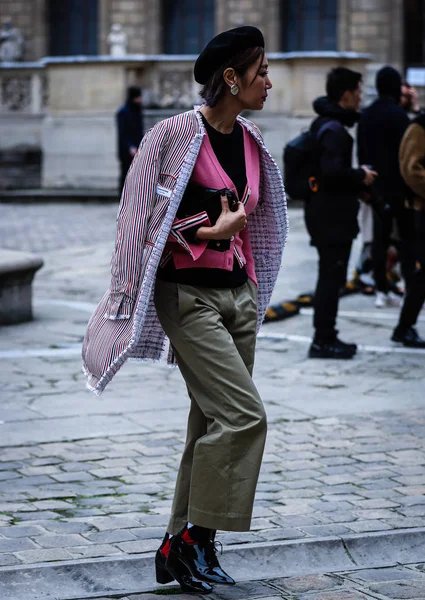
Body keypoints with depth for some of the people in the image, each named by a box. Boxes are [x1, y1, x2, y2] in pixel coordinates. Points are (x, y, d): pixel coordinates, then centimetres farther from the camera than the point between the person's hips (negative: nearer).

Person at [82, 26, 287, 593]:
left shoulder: (250, 140, 11)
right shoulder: (178, 133, -11)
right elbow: (148, 217, -11)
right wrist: (209, 233, -15)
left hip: (238, 293, 8)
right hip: (188, 295, -8)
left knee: (215, 422, 8)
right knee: (244, 415, -15)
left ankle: (184, 547, 16)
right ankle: (192, 539, -5)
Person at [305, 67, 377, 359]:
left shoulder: (324, 123, 14)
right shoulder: (334, 129, -18)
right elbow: (333, 171, -29)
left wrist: (356, 181, 13)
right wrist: (361, 176, -15)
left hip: (325, 213, 10)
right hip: (333, 216, -10)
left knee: (331, 277, 16)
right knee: (331, 277, -4)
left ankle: (326, 337, 24)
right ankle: (323, 340, 0)